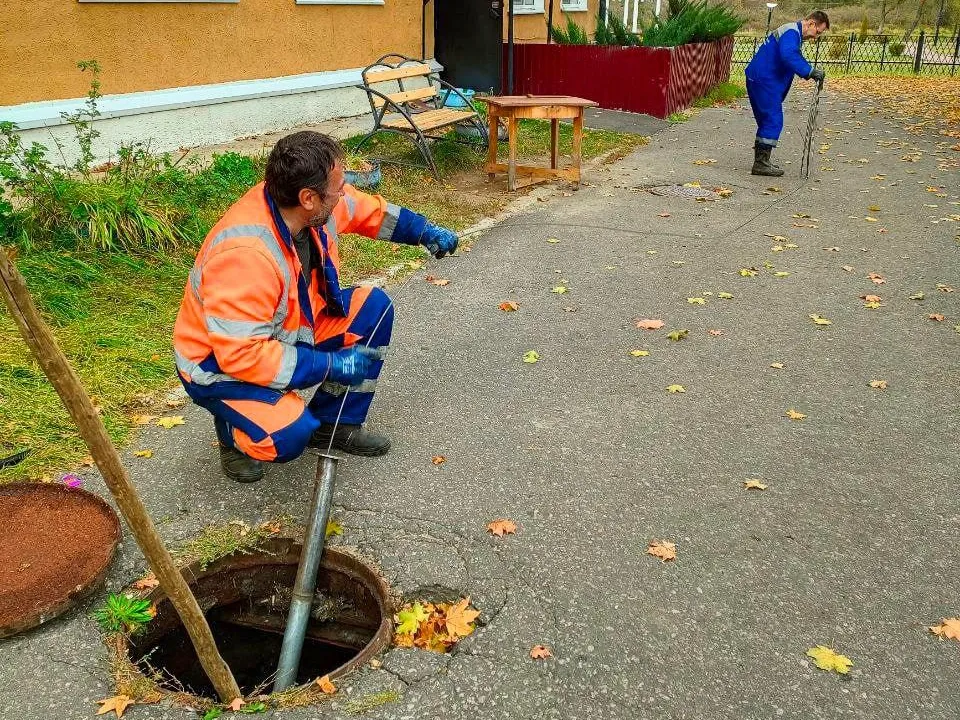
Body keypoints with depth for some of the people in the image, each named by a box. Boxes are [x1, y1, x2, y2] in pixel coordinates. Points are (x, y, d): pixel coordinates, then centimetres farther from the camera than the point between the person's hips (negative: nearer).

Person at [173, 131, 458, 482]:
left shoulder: (313, 203, -15)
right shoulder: (245, 256, -38)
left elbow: (370, 211, 8)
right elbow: (240, 354, -36)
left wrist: (425, 232, -1)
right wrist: (332, 365, -31)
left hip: (287, 329, 8)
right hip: (220, 364, -8)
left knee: (374, 307, -3)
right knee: (290, 434, -32)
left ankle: (333, 424, 10)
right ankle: (234, 431, 6)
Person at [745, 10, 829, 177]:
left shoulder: (794, 33, 21)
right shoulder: (791, 32, -14)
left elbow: (797, 58, 32)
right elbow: (788, 56, -32)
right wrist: (810, 71, -34)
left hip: (761, 80, 11)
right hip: (764, 81, -11)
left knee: (767, 121, 14)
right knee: (773, 120, -10)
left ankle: (761, 161, 19)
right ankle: (761, 163, -11)